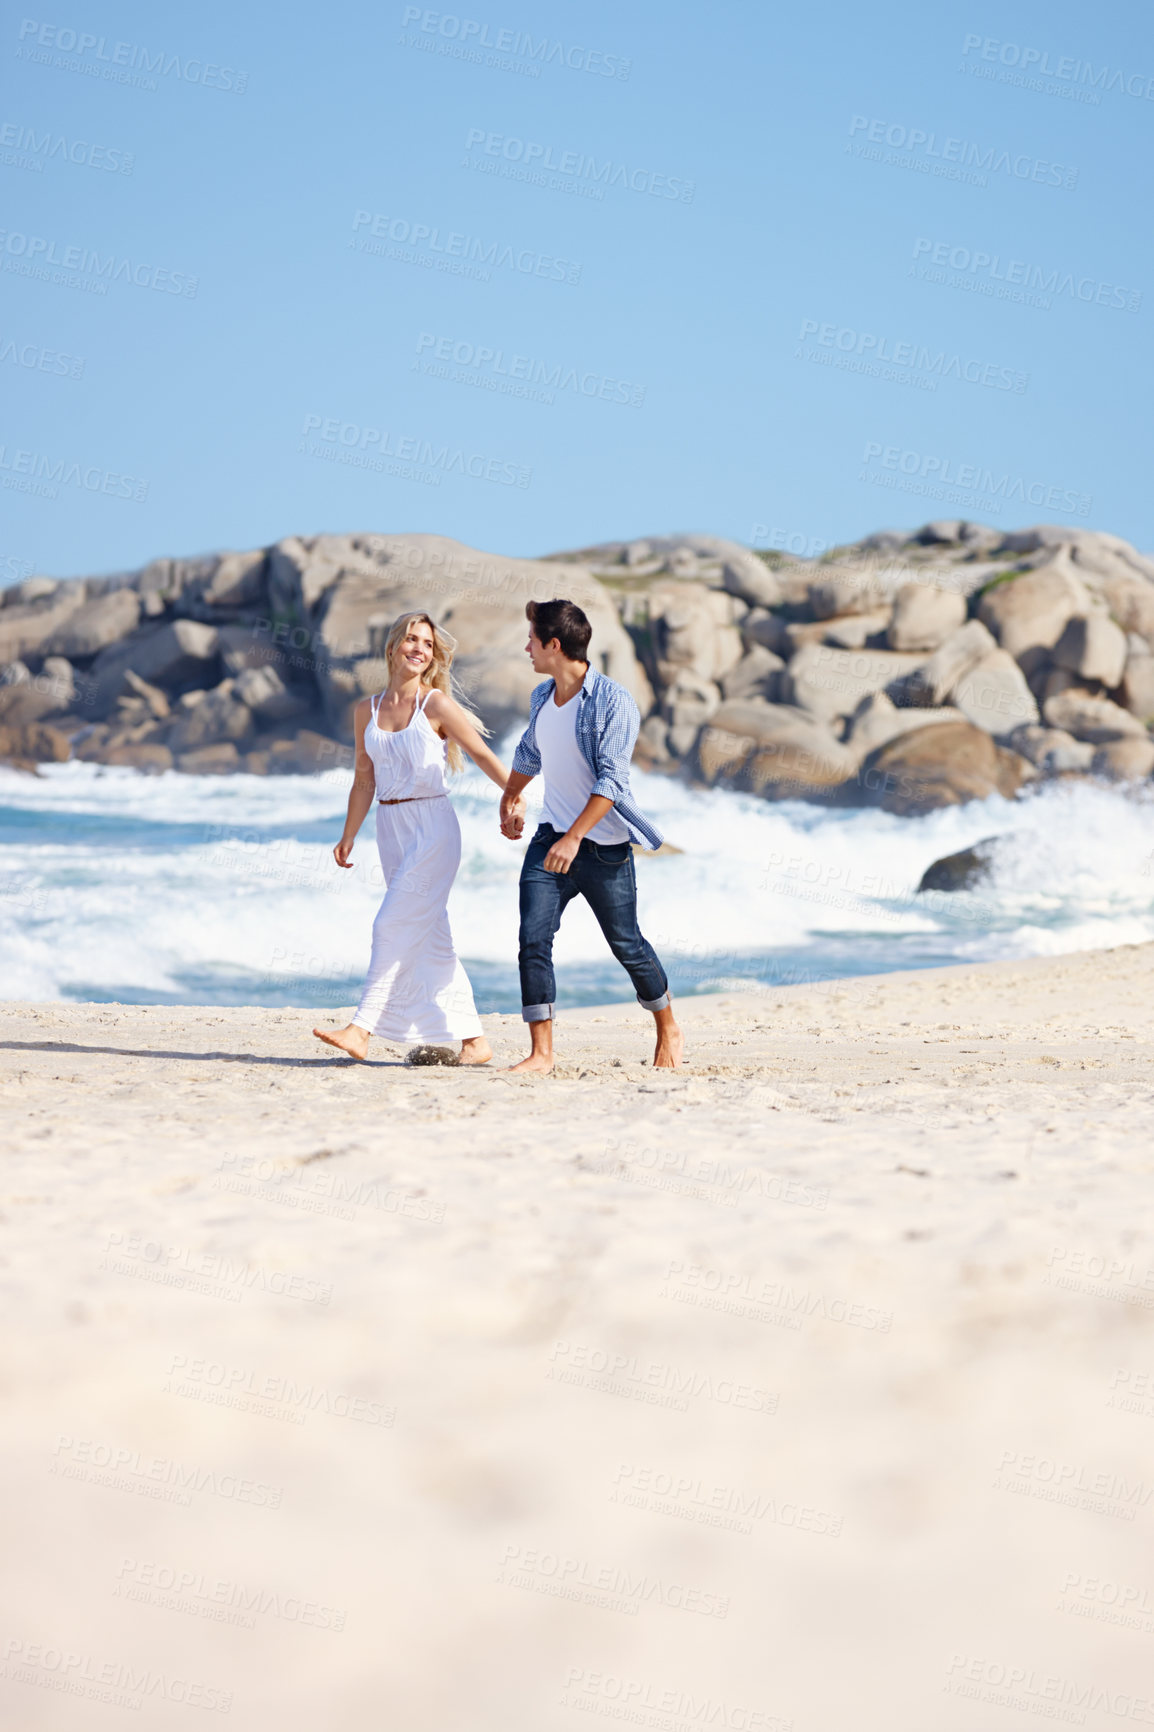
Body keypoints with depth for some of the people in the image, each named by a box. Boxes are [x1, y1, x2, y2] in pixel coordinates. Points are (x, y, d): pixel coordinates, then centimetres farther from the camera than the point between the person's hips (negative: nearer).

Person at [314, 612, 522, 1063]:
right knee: (429, 937, 6)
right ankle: (473, 1041, 10)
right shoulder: (366, 711, 10)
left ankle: (360, 1030, -14)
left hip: (432, 827, -6)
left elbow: (482, 755, -2)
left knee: (395, 927, -12)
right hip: (391, 829, 6)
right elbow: (365, 779, 15)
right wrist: (348, 837, 13)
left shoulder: (437, 705, -4)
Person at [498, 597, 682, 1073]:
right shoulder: (540, 698, 7)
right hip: (552, 836, 5)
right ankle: (541, 1052, -8)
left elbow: (610, 780, -22)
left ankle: (668, 1030, 28)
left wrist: (574, 837, -29)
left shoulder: (613, 702, -16)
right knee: (533, 938, -9)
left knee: (626, 944, 6)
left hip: (604, 844, -5)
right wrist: (510, 799, 39)